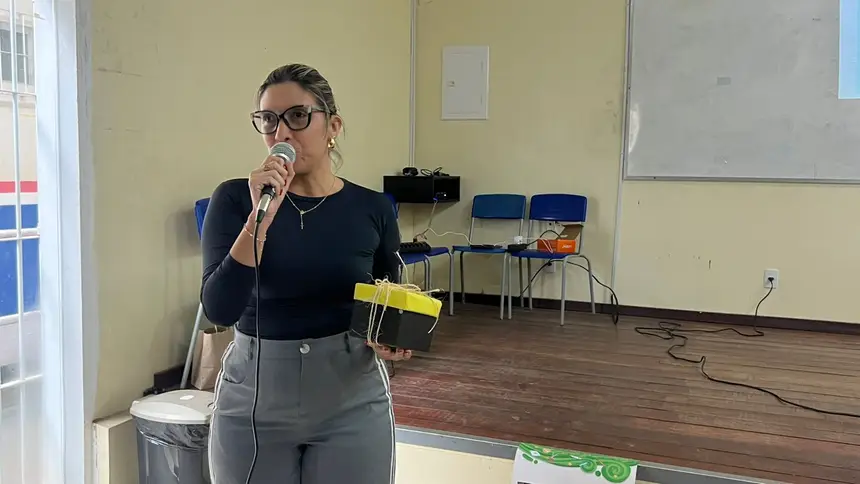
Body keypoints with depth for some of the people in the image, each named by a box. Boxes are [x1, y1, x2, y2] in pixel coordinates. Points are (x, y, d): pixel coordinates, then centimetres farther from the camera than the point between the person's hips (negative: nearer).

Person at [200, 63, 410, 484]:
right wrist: (262, 215, -25)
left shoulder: (373, 209, -3)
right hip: (253, 397, 0)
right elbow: (219, 309, -17)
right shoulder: (235, 199, -6)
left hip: (351, 399, 1)